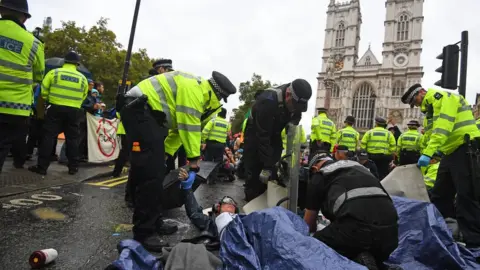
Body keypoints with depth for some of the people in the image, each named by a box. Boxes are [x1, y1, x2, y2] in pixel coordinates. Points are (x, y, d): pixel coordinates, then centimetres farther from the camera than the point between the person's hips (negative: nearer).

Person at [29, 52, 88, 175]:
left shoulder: (54, 72, -1)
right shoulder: (82, 78, 4)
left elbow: (44, 91, 1)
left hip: (55, 108, -1)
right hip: (73, 111, 2)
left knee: (48, 136, 2)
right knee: (72, 138, 9)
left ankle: (42, 166, 1)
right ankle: (73, 167, 12)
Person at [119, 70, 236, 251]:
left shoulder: (197, 95, 18)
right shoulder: (193, 87, -16)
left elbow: (179, 127, 18)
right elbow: (190, 127, -19)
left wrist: (164, 153, 15)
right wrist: (193, 158, -12)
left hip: (148, 113, 11)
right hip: (139, 110, -11)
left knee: (156, 172, 11)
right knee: (151, 174, -14)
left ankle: (154, 223, 20)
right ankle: (144, 233, -6)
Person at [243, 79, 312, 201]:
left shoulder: (297, 102, -15)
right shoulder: (267, 101, -37)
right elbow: (262, 137, -36)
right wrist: (267, 166, -35)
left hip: (274, 135, 6)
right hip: (256, 135, -5)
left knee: (273, 173, 2)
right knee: (254, 176, -7)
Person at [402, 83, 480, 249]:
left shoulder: (443, 98, -11)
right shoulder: (430, 108, 20)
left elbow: (443, 128, -25)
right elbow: (434, 134, 17)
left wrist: (427, 153, -31)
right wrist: (427, 155, 5)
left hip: (464, 150, -10)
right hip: (450, 152, 10)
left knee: (467, 197, -8)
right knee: (440, 195, 12)